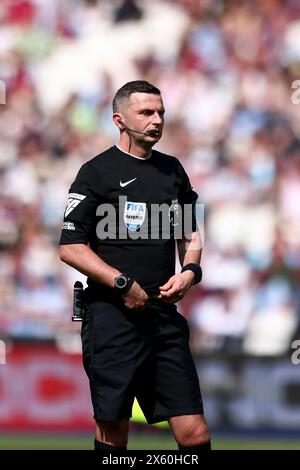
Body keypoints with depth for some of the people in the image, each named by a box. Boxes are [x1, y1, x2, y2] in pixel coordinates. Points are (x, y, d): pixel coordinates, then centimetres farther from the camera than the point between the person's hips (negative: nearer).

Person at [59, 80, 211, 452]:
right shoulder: (98, 172, -2)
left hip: (164, 316, 5)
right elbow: (70, 248, -7)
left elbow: (189, 235, 26)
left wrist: (189, 272, 5)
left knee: (194, 434, -2)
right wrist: (122, 284, -14)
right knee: (113, 433, -1)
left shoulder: (172, 170, 16)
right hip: (112, 317, -5)